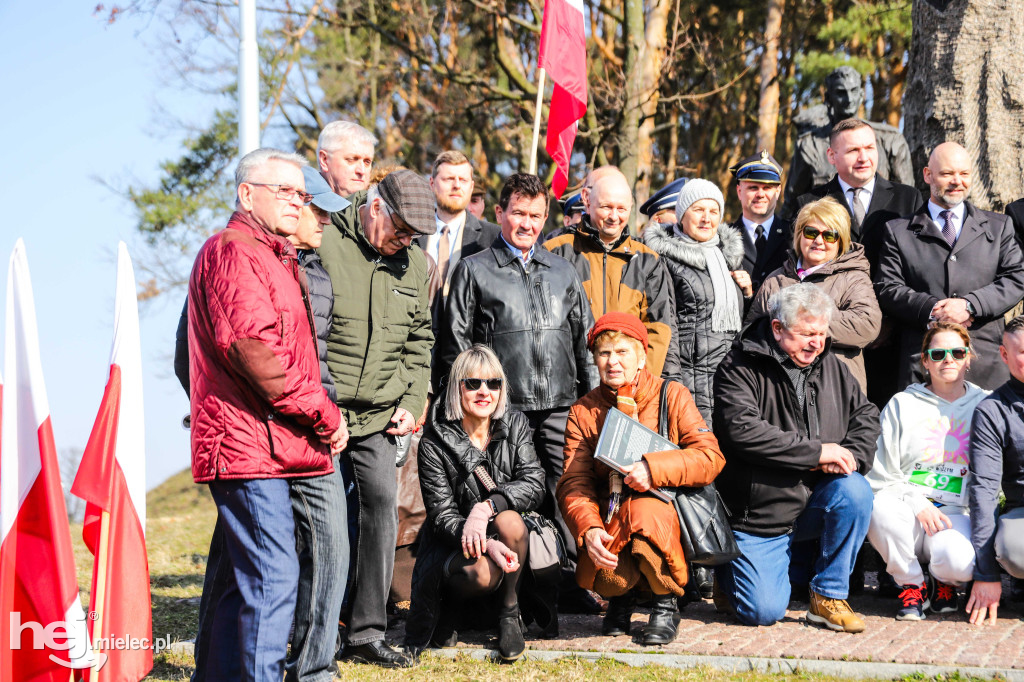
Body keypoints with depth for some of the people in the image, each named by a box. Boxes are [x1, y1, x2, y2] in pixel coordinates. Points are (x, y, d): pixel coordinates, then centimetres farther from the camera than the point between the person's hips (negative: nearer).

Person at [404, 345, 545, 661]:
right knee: (483, 572, -35)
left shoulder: (515, 425, 1)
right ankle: (450, 606, 3)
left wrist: (488, 506, -31)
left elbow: (534, 486, -12)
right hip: (453, 547, -3)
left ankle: (509, 613, -8)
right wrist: (486, 545, -34)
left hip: (507, 540, 3)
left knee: (508, 519, -31)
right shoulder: (435, 443, -10)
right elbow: (442, 515, -15)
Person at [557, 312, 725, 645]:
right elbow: (574, 483, -4)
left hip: (666, 510, -1)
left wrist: (654, 468, -24)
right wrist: (589, 529, -25)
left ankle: (666, 603, -10)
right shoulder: (583, 412, 6)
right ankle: (621, 596, 12)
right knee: (605, 575, -31)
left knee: (645, 511, -38)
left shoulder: (673, 396, 2)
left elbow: (711, 457, -9)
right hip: (610, 524, 1)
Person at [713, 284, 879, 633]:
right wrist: (817, 451, -24)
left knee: (855, 491, -27)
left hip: (813, 503, 5)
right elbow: (743, 430, -25)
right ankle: (730, 575, 21)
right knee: (763, 612, -16)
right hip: (758, 513, -5)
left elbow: (866, 415, 11)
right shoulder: (739, 369, -10)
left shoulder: (832, 368, 9)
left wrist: (851, 454, -12)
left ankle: (828, 596, -11)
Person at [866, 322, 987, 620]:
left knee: (960, 561, -36)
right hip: (906, 509, 1)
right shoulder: (903, 404, 11)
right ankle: (911, 584, -7)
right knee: (881, 509, -36)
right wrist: (917, 505, -12)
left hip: (956, 514, -1)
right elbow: (880, 472, 4)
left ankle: (943, 581, 7)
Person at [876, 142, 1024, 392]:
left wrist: (969, 304, -10)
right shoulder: (899, 231, 12)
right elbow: (887, 289, 4)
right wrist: (931, 308, -12)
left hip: (985, 356, 1)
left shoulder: (998, 226, 16)